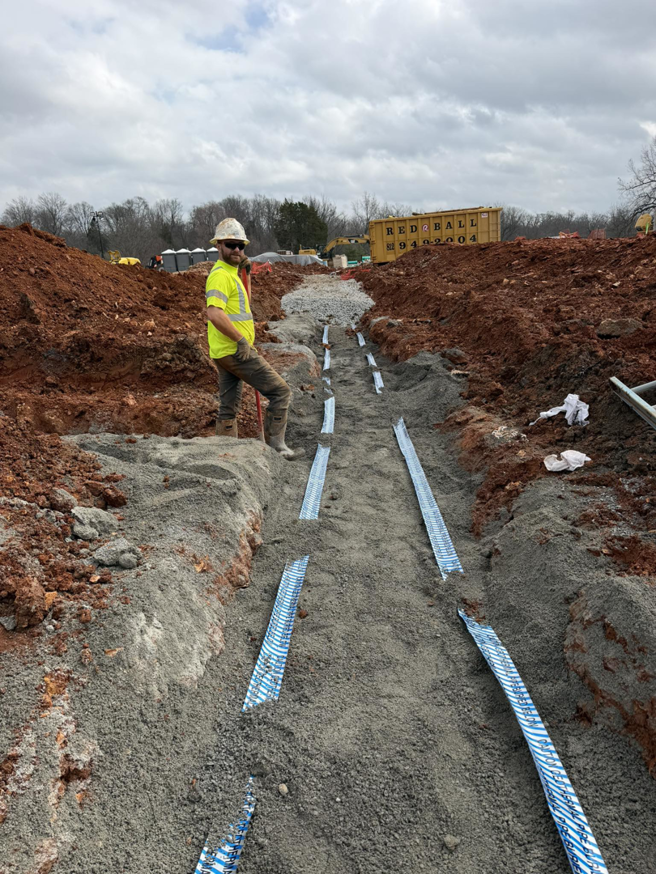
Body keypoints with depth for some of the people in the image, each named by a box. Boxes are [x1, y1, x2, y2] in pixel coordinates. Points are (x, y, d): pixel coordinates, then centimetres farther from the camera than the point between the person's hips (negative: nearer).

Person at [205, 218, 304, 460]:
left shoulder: (231, 273, 19)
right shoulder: (220, 275, -14)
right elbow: (214, 314, -27)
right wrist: (241, 339, -21)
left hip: (225, 353, 11)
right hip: (235, 351, -11)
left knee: (228, 408, 13)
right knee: (281, 391, -5)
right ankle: (275, 445, -1)